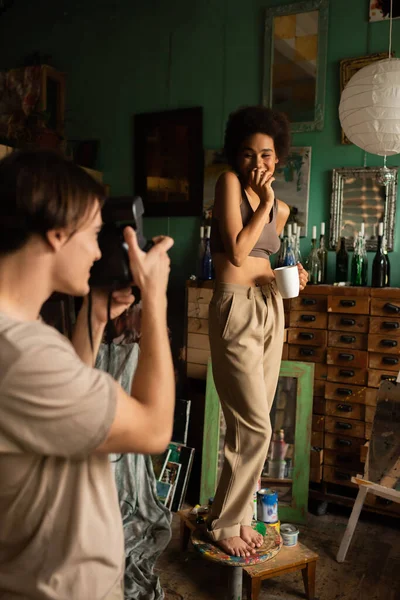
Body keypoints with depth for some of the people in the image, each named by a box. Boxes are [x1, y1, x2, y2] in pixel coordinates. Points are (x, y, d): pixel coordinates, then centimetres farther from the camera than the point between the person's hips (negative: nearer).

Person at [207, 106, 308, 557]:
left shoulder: (281, 210, 14)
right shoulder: (229, 183, -5)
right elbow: (237, 252, -15)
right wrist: (264, 203, -9)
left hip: (270, 308, 7)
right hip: (236, 308, -7)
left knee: (251, 425, 11)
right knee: (255, 428, -7)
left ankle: (238, 514, 26)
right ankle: (223, 524, 11)